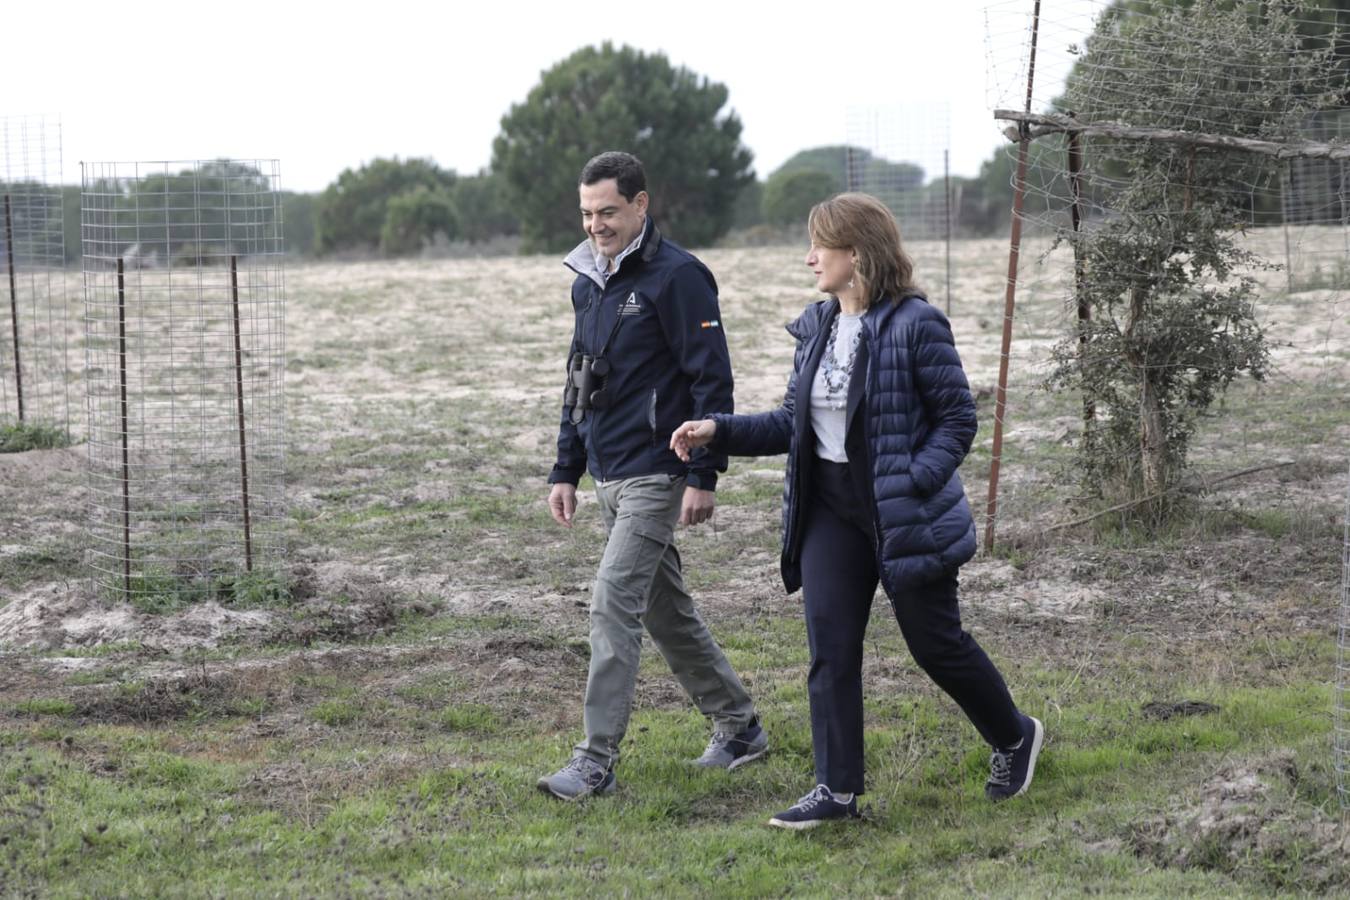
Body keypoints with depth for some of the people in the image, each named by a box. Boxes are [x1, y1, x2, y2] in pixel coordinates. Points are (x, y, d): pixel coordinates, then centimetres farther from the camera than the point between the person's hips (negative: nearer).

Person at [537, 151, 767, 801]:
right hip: (609, 475, 9)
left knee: (613, 603, -14)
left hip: (655, 474, -9)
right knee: (664, 608, 14)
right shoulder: (588, 282, 13)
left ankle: (596, 761, -11)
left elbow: (712, 381, -15)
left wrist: (703, 477, -19)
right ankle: (738, 726, 27)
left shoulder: (677, 277, -12)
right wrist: (565, 471, 17)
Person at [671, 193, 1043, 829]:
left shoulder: (916, 325, -13)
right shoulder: (815, 328, 7)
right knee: (830, 650, 1)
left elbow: (959, 418, -10)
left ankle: (1015, 736, 30)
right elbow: (791, 424, 11)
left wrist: (915, 480, -22)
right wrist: (718, 431, 0)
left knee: (936, 643, 6)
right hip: (830, 508, 6)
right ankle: (837, 790, 6)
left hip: (903, 514, -6)